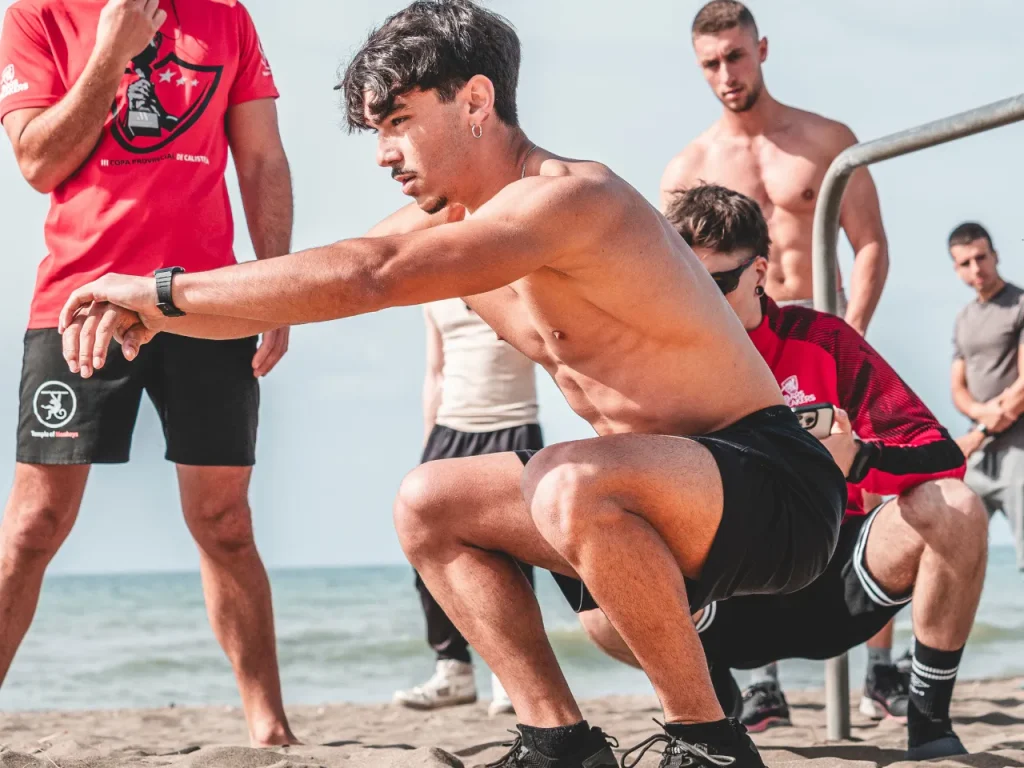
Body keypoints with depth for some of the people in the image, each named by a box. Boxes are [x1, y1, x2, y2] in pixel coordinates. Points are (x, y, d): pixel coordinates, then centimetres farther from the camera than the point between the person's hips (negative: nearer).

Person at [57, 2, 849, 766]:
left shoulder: (567, 198, -21)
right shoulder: (448, 223, 9)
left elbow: (368, 276, -32)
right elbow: (316, 289, 9)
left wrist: (164, 290, -27)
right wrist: (153, 314, -7)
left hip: (777, 484, -9)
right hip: (673, 499, 9)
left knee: (570, 484, -36)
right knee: (427, 505, 9)